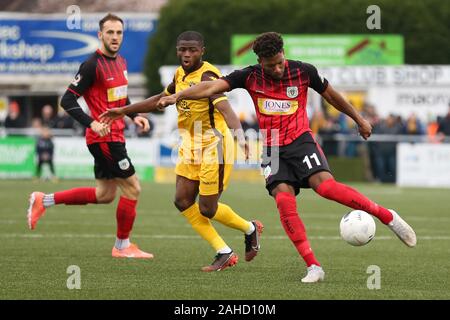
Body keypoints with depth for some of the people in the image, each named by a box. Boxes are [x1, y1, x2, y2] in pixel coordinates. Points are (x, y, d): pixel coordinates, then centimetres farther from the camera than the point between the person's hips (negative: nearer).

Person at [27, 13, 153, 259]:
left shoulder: (121, 62, 11)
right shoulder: (93, 65, -16)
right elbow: (68, 100, -16)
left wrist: (134, 116, 10)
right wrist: (92, 123, -27)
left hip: (114, 136, 9)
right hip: (105, 137, -9)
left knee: (105, 194, 15)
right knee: (132, 188, -5)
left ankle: (44, 201, 24)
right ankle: (122, 246, 10)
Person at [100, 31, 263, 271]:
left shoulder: (207, 76, -19)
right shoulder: (180, 74, 7)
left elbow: (224, 107, -35)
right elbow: (161, 99, 25)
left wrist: (239, 134, -52)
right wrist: (124, 111, 29)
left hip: (213, 145, -8)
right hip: (190, 145, 8)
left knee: (207, 209, -5)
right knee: (183, 200, 1)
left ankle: (250, 229, 24)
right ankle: (224, 253, 9)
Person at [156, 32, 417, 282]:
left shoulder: (303, 71, -3)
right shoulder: (250, 77, -2)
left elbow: (330, 94, 12)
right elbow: (212, 87, -10)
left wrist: (359, 119, 22)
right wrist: (177, 96, -24)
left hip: (300, 140, -2)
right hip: (272, 149, 2)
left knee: (325, 186, -25)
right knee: (284, 199, -19)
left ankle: (387, 216, -11)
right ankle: (313, 267, -17)